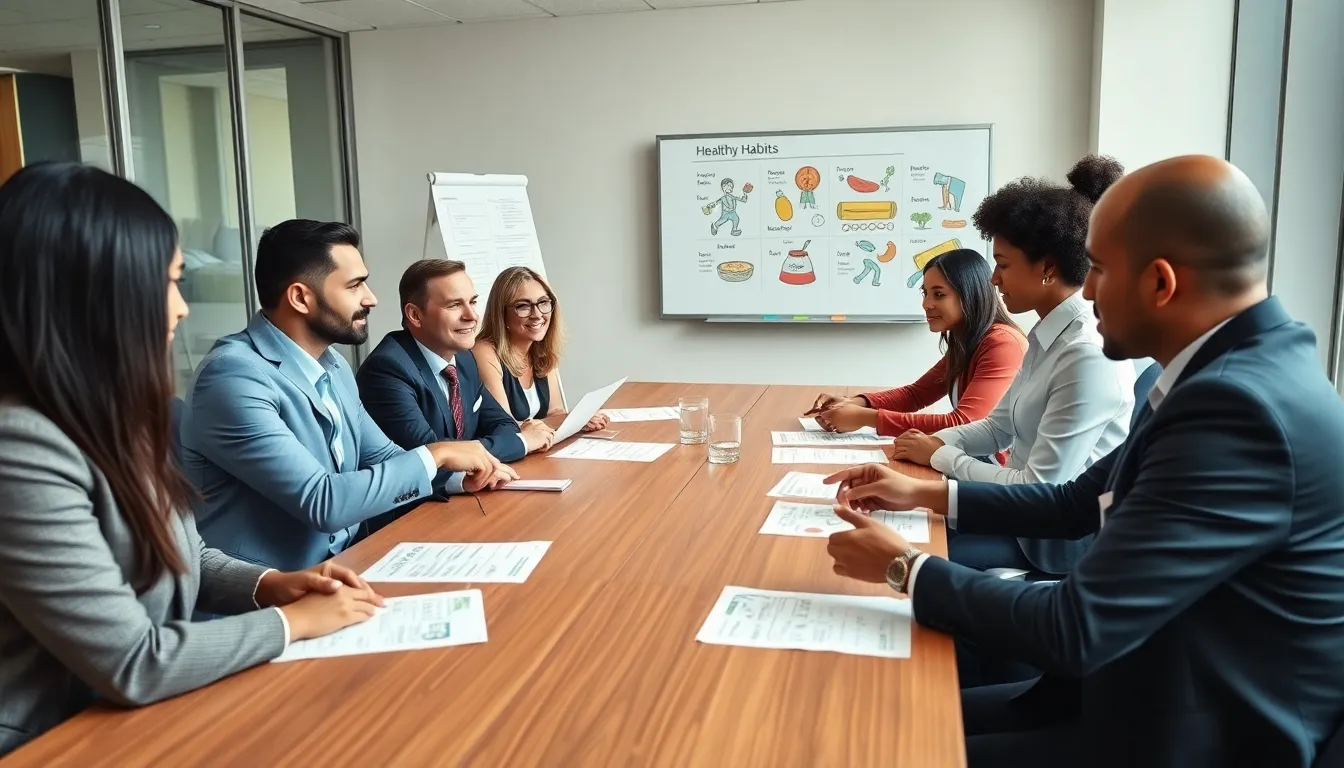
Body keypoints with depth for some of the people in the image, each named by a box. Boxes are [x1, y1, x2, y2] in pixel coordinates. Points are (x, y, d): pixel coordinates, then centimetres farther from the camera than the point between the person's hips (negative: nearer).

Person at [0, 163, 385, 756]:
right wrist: (295, 621, -13)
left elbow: (174, 554, 15)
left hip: (131, 713, 8)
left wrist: (270, 584, -2)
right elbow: (134, 666, -24)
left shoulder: (102, 418, 3)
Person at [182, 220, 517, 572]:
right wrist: (435, 456, -15)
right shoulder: (233, 377, -20)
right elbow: (322, 503, -25)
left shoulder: (332, 366, 7)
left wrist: (460, 477, -1)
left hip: (344, 565, 8)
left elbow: (381, 457, 17)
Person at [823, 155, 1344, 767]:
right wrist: (923, 494, 11)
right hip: (1150, 689, 8)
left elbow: (1075, 630, -29)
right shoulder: (1234, 373, 4)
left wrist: (905, 567, -15)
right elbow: (1079, 502, 14)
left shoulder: (1241, 409, -29)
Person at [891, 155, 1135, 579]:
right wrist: (936, 441, -4)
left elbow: (1043, 488, -25)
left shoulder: (1088, 354, -26)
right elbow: (999, 426, 14)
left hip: (1061, 539, -8)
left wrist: (939, 457, -15)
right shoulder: (1049, 335, 3)